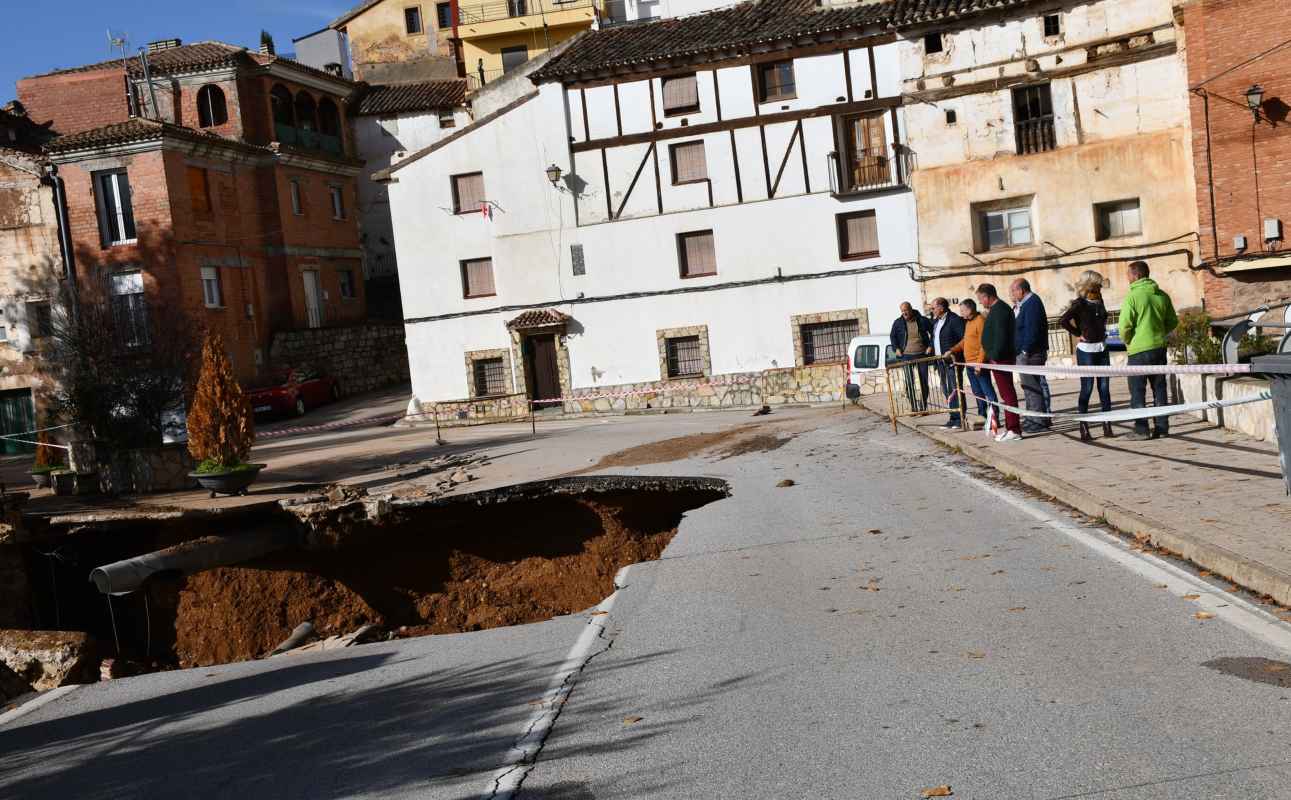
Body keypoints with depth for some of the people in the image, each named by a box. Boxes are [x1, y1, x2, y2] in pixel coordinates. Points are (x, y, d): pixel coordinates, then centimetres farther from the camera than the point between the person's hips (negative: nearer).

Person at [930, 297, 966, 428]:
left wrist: (952, 351, -20)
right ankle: (953, 418, 16)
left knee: (955, 390, -6)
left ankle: (960, 418, -1)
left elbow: (964, 338, -15)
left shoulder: (954, 319, -11)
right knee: (947, 391, 10)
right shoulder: (935, 321, 16)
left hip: (952, 361, -9)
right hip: (940, 362, 9)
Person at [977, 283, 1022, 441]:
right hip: (1000, 358, 11)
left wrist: (995, 357, -21)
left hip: (1000, 359, -11)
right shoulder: (999, 308, 17)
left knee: (1007, 393, -9)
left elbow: (1000, 337, -23)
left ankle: (1014, 430, -7)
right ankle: (1009, 426, 22)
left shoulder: (999, 310, -16)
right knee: (1006, 393, 15)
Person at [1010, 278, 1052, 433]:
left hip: (1030, 354, -11)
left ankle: (1040, 421, -7)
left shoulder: (1032, 303, -15)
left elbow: (1032, 329, -22)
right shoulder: (1022, 304, 16)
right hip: (1023, 353, 11)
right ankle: (1032, 418, 23)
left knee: (1033, 386, -9)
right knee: (1028, 386, 15)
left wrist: (1026, 351, -22)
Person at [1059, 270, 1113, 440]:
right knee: (1087, 388, -2)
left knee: (1104, 387, 5)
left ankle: (1107, 426, 9)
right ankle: (1084, 428, 5)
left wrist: (1103, 334, 11)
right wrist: (1078, 334, -14)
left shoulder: (1099, 301, 10)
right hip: (1086, 350, -6)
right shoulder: (1079, 303, -10)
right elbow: (1063, 321, -22)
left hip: (1102, 348, 6)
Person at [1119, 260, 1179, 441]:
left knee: (1138, 392, 1)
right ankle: (1162, 427, 16)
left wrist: (1127, 343, 0)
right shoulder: (1162, 295, 5)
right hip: (1159, 348, 6)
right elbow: (1173, 322, 12)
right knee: (1159, 388, 13)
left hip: (1139, 350, -6)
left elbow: (1125, 326, -18)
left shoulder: (1132, 297, -14)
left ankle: (1141, 430, 0)